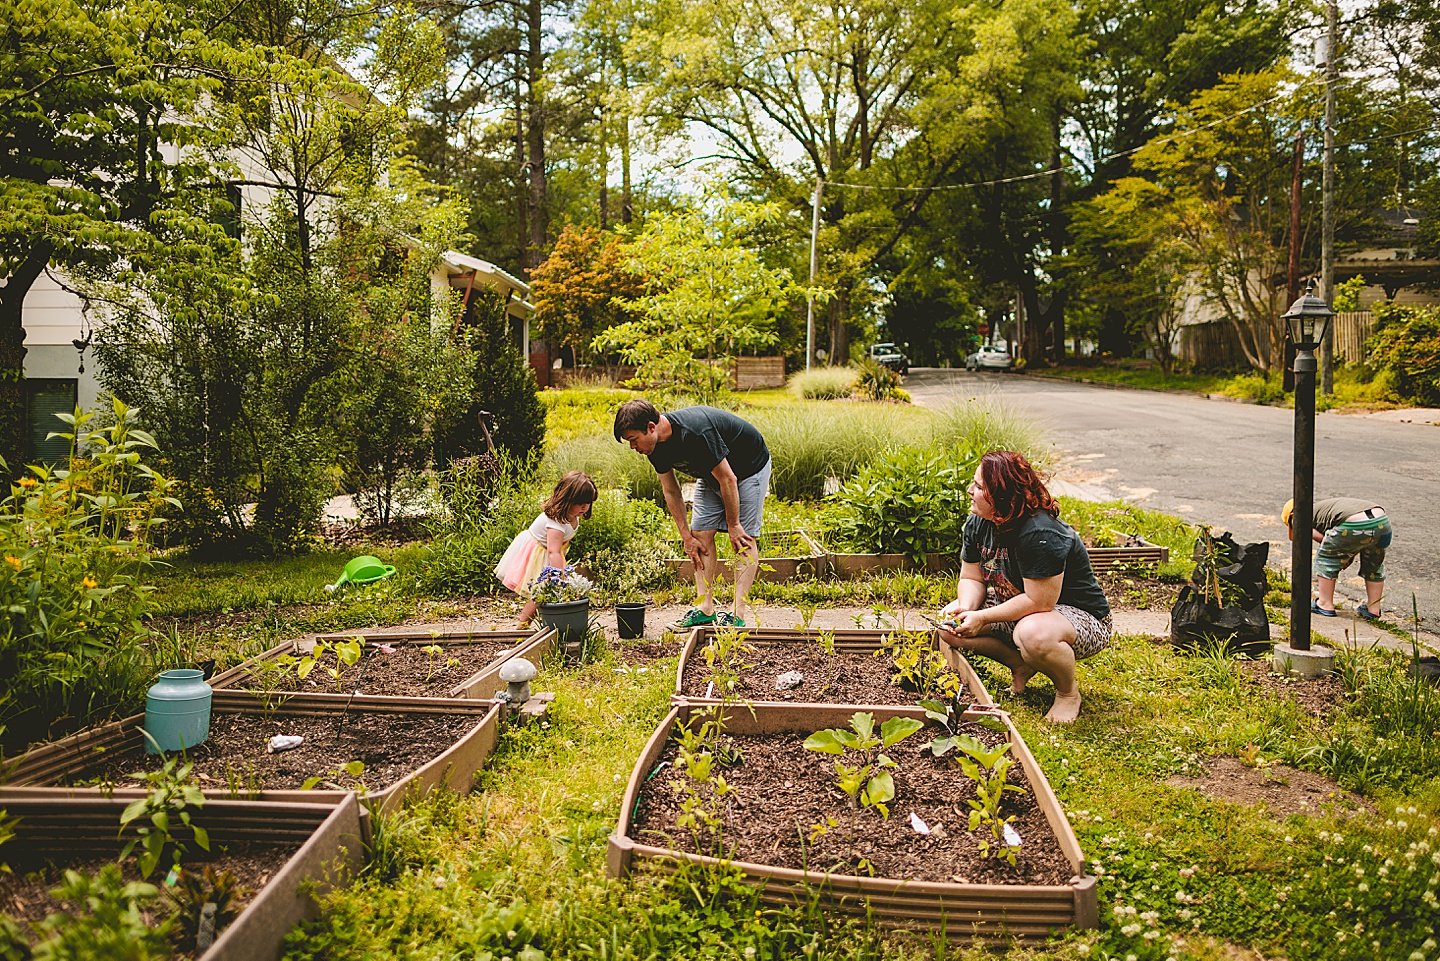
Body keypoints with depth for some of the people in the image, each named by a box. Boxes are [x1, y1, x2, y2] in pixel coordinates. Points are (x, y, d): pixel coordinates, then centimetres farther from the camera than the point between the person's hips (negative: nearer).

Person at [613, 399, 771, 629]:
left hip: (750, 466, -8)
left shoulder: (694, 433, -39)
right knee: (701, 534, -1)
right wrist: (687, 537, -1)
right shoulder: (656, 446, -13)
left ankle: (738, 614, -12)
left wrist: (733, 525, -20)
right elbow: (671, 492, -1)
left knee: (743, 538, -11)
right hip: (711, 474, 8)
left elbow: (728, 479, -30)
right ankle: (705, 609, 3)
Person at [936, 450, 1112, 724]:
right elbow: (972, 578, 2)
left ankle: (1069, 692, -8)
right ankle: (1021, 665, 9)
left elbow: (1039, 602, -32)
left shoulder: (1040, 535, -31)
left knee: (1034, 634, -42)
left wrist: (982, 618, -26)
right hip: (1013, 609, 8)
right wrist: (966, 610, -20)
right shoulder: (977, 524, -5)